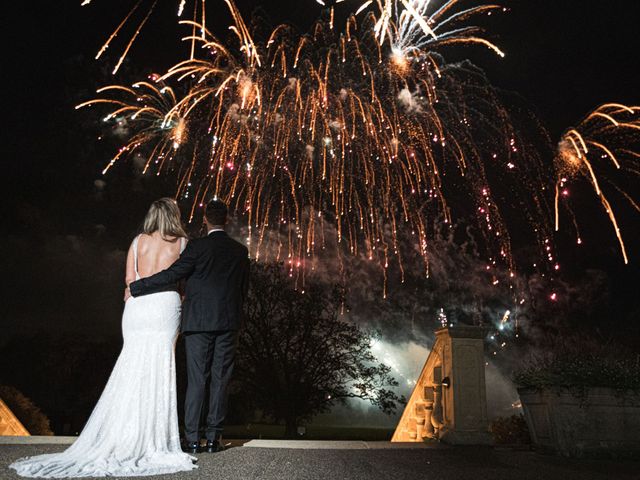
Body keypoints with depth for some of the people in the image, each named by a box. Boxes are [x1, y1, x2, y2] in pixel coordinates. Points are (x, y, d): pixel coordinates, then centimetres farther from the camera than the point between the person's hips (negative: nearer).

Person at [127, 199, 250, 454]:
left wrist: (135, 288, 1)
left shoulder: (197, 247, -7)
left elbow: (171, 275, -10)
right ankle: (214, 437, 12)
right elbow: (243, 288, 10)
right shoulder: (241, 250, 5)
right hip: (229, 322, 3)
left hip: (199, 321, -3)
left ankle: (192, 439, 8)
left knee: (196, 380, 4)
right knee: (220, 380, 8)